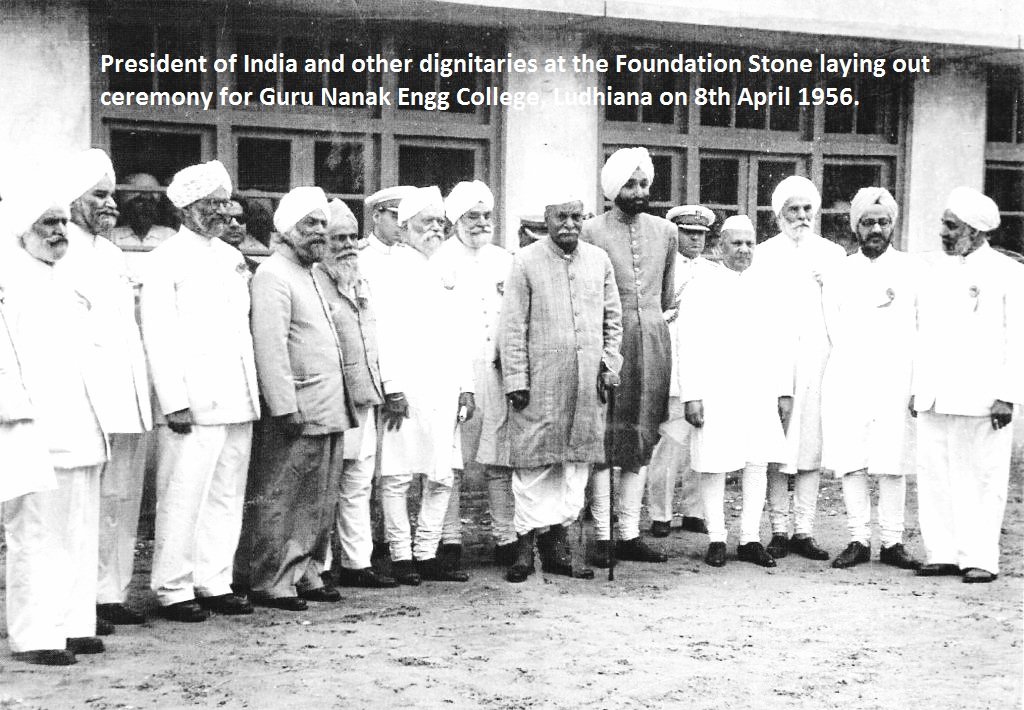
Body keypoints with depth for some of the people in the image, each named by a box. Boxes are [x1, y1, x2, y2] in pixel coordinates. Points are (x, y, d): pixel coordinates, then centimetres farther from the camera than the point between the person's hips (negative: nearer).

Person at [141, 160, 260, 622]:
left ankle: (215, 583, 17)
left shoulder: (231, 256, 17)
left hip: (237, 401, 7)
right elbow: (157, 336, -10)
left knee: (227, 497, 9)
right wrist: (175, 402, -16)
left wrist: (253, 389, 14)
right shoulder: (166, 259, -4)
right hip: (192, 402, -7)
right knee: (183, 497, -5)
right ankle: (173, 591, 3)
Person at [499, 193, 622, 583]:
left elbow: (613, 319, 15)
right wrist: (515, 381, -8)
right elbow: (513, 327, -4)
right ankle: (527, 543, 6)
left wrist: (609, 365, 5)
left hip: (587, 384, 4)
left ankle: (556, 542, 15)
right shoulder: (525, 262, -2)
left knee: (577, 462, 6)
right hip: (540, 382, -4)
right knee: (534, 463, -2)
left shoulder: (599, 260, 9)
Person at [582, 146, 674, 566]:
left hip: (653, 341, 5)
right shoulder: (591, 232, -3)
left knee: (642, 439, 6)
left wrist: (655, 324, 16)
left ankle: (630, 534, 12)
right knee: (604, 440, -4)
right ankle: (602, 535, 0)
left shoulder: (665, 231, 12)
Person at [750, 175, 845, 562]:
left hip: (818, 357, 2)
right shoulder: (764, 254, 8)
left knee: (813, 442, 0)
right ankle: (779, 530, 2)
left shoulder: (832, 254, 15)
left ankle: (804, 530, 4)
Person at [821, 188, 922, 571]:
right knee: (851, 462, -1)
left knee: (892, 464, -4)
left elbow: (924, 329, 8)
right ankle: (859, 539, 7)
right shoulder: (840, 272, 10)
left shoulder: (911, 270, 9)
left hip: (895, 380, -1)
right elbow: (835, 330, 11)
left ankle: (892, 542, 4)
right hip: (847, 381, 1)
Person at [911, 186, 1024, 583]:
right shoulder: (938, 273, 15)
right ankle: (942, 554, 11)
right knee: (934, 474, 4)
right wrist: (916, 388, 13)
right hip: (934, 399, 5)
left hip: (981, 400, -5)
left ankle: (980, 559, 5)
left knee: (980, 478, -1)